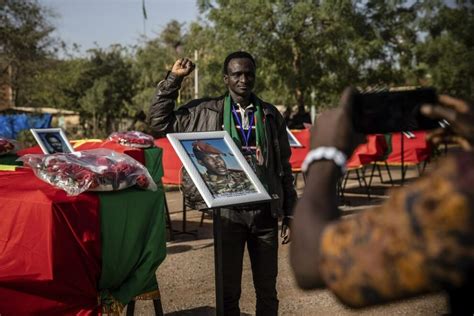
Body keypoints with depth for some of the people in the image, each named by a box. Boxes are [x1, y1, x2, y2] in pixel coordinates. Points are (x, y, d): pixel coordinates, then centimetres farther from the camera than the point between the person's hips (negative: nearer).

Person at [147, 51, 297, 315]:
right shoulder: (207, 111, 2)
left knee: (267, 290, 11)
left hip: (265, 211, 2)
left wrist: (290, 214, 7)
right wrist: (173, 80, -4)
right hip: (229, 211, -1)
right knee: (229, 290, 9)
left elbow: (284, 167, 9)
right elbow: (160, 123, 1)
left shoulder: (270, 114, 7)